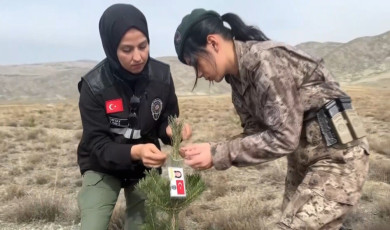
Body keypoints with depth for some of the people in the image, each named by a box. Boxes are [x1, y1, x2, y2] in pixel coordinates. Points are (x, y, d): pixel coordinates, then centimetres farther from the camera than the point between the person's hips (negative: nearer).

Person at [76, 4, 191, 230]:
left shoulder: (161, 75, -16)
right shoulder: (94, 86, -23)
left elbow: (165, 121, -4)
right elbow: (98, 144, -21)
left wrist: (171, 130, -28)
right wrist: (134, 152, -40)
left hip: (145, 168, 3)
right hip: (103, 168, -2)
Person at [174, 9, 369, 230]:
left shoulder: (266, 60, -23)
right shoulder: (238, 79, 4)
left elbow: (284, 138, -25)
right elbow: (256, 132, 5)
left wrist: (219, 154, -23)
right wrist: (212, 150, -9)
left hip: (336, 155, -9)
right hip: (302, 158, 9)